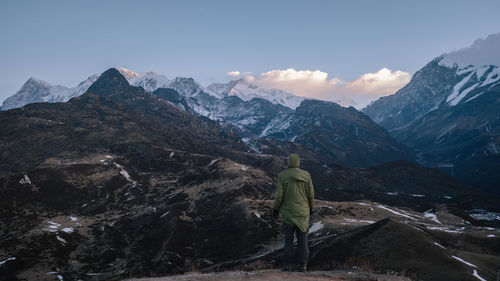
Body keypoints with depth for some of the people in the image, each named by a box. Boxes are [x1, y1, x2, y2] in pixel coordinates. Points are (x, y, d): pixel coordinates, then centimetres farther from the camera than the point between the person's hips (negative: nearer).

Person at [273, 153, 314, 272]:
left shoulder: (282, 176, -9)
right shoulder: (306, 175, -3)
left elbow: (279, 195, -9)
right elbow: (311, 194, 0)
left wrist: (275, 208, 5)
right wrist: (310, 207, 16)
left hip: (288, 212, -1)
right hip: (303, 213, 1)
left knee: (288, 240, 8)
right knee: (303, 240, 9)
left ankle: (287, 265, 12)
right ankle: (302, 266, 13)